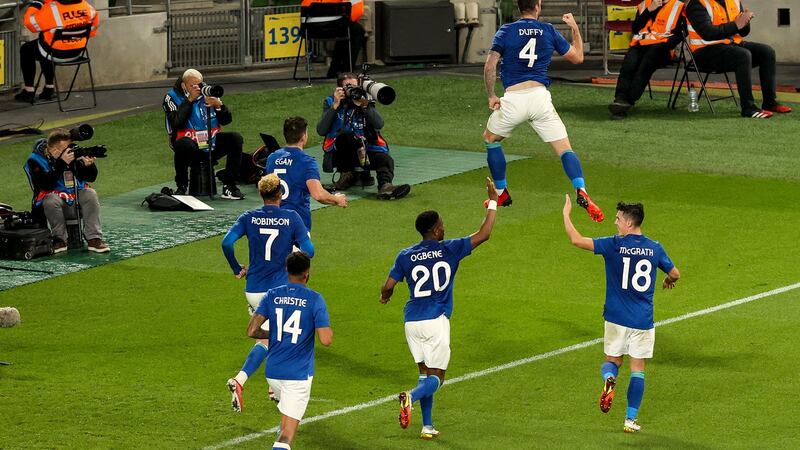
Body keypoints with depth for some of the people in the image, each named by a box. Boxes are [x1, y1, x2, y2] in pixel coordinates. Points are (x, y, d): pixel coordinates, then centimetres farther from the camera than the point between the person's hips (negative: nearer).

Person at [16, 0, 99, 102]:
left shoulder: (52, 9, -28)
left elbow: (29, 22, -19)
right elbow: (95, 22, 6)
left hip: (56, 53, -5)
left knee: (26, 50, 23)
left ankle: (28, 91, 24)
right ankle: (49, 88, 43)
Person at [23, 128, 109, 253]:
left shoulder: (73, 154, 1)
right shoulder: (35, 161, -10)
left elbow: (91, 178, 3)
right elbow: (45, 184, -26)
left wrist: (88, 165, -19)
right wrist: (61, 163, -30)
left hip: (77, 202, 4)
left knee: (90, 194, -22)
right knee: (52, 200, -34)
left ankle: (94, 239, -22)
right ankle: (59, 240, -20)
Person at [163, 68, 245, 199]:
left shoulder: (207, 93, 9)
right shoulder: (173, 97, -2)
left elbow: (226, 120, 5)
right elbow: (176, 123, -20)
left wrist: (219, 105, -15)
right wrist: (189, 100, -18)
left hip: (211, 143, 5)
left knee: (236, 139, -16)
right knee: (183, 145, -38)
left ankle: (229, 186, -12)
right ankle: (181, 187, -18)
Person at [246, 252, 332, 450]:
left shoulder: (272, 295, 1)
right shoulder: (314, 299, -9)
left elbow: (252, 331, -4)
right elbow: (326, 339, -15)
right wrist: (328, 328, 8)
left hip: (273, 372, 4)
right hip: (299, 374, -4)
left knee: (287, 416, 30)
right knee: (288, 433, -7)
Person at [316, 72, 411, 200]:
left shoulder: (365, 101, 3)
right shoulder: (331, 103, 0)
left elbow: (379, 124, -12)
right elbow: (321, 131, -15)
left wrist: (363, 105, -23)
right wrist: (335, 106, -19)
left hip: (366, 149, 2)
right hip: (341, 155, -2)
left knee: (386, 159, -26)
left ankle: (385, 187, -53)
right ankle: (347, 174, -14)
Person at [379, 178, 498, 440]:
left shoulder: (405, 256, 4)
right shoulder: (449, 250, -4)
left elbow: (388, 287, 4)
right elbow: (483, 234, -4)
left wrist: (384, 297, 29)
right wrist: (493, 202, 6)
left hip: (412, 320, 4)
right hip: (436, 320, -4)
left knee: (426, 373, 16)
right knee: (436, 378, 0)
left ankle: (427, 426, 10)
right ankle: (411, 397, -33)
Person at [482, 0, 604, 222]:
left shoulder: (506, 31, 5)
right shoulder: (549, 31, 10)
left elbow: (490, 66, -6)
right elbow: (578, 57, 20)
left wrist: (491, 96, 4)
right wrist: (574, 27, 32)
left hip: (513, 99, -1)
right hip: (540, 96, 1)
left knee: (490, 139, 26)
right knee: (565, 148, 2)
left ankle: (502, 194, 26)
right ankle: (581, 193, -22)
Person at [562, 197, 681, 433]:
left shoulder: (614, 245, -10)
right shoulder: (655, 248, 0)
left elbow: (577, 240, -11)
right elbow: (675, 274, 12)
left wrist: (566, 214, 3)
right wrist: (668, 281, 36)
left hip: (617, 317, -2)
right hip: (643, 320, 2)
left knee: (612, 360, 15)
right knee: (637, 368, 8)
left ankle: (609, 379, -20)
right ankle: (631, 419, 6)